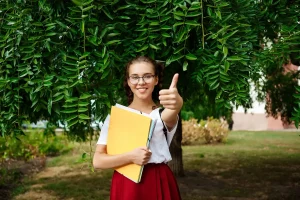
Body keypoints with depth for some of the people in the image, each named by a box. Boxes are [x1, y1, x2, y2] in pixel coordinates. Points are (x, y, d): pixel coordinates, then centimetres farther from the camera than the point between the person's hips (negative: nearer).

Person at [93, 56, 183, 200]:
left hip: (159, 185, 0)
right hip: (126, 186, 0)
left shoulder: (162, 113, 3)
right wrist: (130, 157, -19)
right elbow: (98, 161, -3)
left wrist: (177, 103, -48)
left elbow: (169, 116, -24)